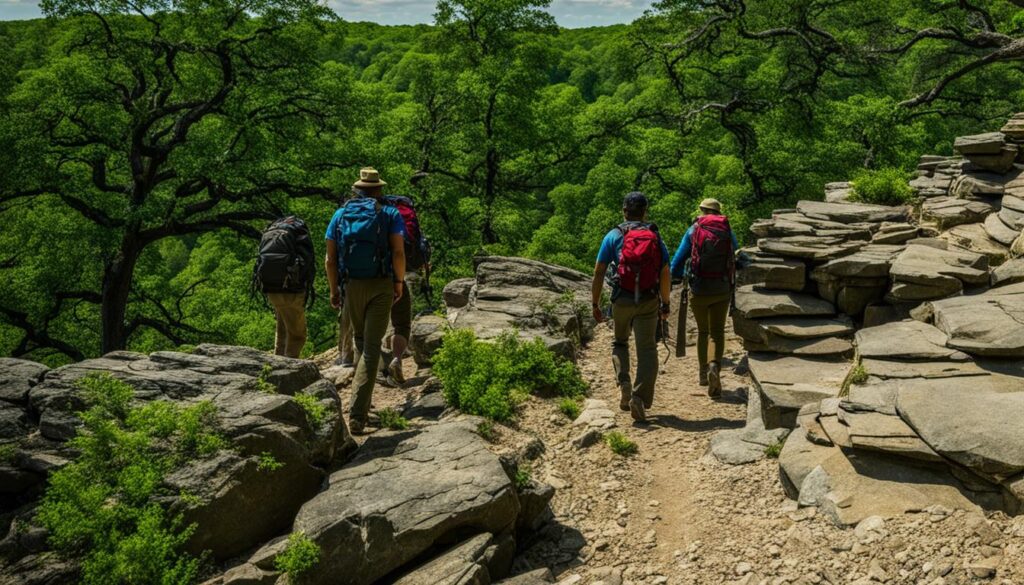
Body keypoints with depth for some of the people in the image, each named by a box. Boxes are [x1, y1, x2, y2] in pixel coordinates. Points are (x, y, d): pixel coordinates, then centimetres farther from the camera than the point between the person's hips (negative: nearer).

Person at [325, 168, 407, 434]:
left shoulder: (340, 214, 9)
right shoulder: (390, 214, 1)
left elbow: (330, 259, 5)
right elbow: (399, 253, -11)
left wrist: (334, 290, 14)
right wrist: (399, 282, 2)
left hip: (352, 287, 3)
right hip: (381, 286, -3)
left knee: (361, 342, 21)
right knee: (372, 347, -3)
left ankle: (362, 404, 25)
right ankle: (357, 414, -13)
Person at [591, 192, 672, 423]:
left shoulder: (614, 236, 2)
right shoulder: (655, 237, 6)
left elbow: (598, 272, -1)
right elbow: (665, 275, 5)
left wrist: (595, 304, 6)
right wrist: (665, 304, 16)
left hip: (621, 300, 0)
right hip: (648, 302, 0)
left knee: (619, 343, 21)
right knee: (647, 350, 3)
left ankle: (624, 383, 0)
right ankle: (640, 397, -10)